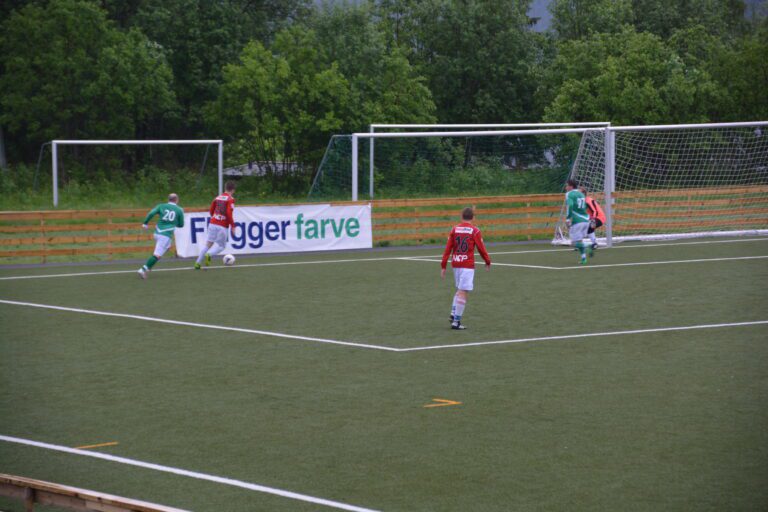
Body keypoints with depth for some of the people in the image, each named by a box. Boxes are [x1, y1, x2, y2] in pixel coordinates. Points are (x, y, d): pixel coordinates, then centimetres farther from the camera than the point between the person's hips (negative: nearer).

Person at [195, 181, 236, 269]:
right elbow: (229, 213, -17)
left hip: (213, 223, 5)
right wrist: (232, 226, -10)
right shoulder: (230, 199, -8)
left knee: (208, 244, 12)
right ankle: (209, 255, -18)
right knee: (221, 246, 9)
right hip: (223, 226, -5)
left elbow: (211, 210, 16)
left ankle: (197, 263, 7)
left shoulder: (217, 198, 10)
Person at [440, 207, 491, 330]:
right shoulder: (474, 231, -5)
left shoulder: (455, 229, 6)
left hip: (455, 263, 5)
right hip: (468, 264, -5)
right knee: (463, 292, -3)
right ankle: (456, 321, -7)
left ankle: (453, 314, 9)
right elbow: (481, 248, -1)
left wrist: (443, 266, 8)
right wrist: (488, 262, 15)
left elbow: (448, 249, 4)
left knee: (459, 290, 22)